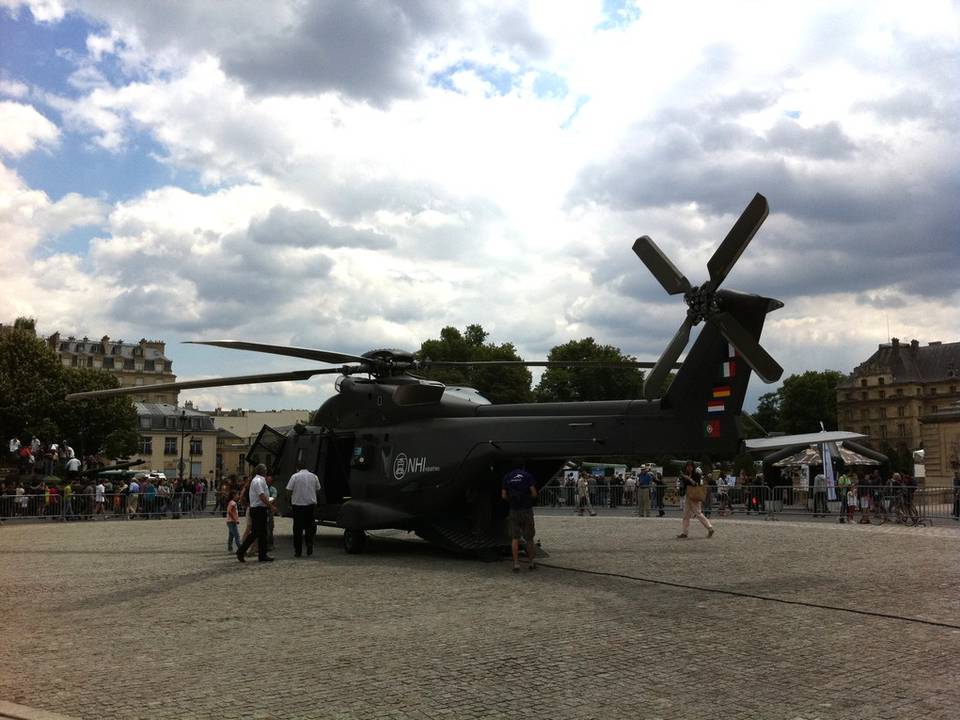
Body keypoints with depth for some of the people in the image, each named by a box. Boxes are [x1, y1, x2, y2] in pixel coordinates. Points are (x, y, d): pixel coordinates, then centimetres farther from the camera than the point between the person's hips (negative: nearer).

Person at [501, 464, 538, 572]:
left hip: (514, 510, 2)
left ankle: (516, 564, 0)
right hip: (527, 510, -2)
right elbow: (534, 494, -10)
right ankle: (530, 562, 18)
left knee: (515, 538, 5)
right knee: (529, 538, 9)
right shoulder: (527, 476, -6)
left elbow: (504, 496, 3)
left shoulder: (507, 477, 3)